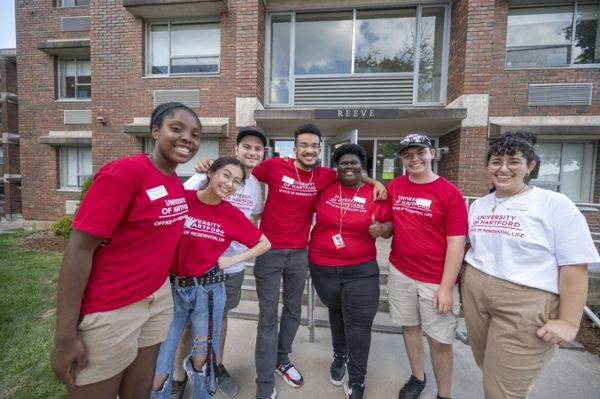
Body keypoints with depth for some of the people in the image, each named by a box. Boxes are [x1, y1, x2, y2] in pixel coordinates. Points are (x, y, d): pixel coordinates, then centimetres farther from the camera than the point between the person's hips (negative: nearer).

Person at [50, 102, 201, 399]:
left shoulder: (176, 183, 3)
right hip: (109, 310, -6)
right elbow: (79, 249, -19)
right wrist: (65, 337, -18)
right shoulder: (124, 171, -19)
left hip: (158, 300, 7)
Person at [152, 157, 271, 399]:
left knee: (203, 359, 17)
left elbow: (264, 244, 4)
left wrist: (233, 259, -4)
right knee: (158, 365, 11)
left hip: (208, 290, 1)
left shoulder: (233, 215, -5)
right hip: (172, 287, 0)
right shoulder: (180, 198, -9)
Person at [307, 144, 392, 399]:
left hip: (361, 270, -1)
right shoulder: (324, 188, -4)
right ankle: (339, 355, 52)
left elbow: (390, 224, 1)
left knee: (359, 324, 5)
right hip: (322, 267, 2)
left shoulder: (376, 194, -7)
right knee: (336, 312, 24)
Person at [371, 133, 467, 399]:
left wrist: (446, 287, -13)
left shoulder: (449, 193, -10)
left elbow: (456, 243, -11)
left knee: (440, 339, 8)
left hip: (437, 279, -3)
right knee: (409, 326, 19)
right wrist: (381, 230, -13)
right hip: (400, 272, 4)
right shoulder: (394, 187, 1)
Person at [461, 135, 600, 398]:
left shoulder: (554, 204, -9)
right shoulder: (478, 205, 7)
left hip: (526, 304, -5)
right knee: (488, 369, 23)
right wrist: (461, 283, 10)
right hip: (474, 294, 5)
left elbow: (574, 265, -11)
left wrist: (569, 322, -13)